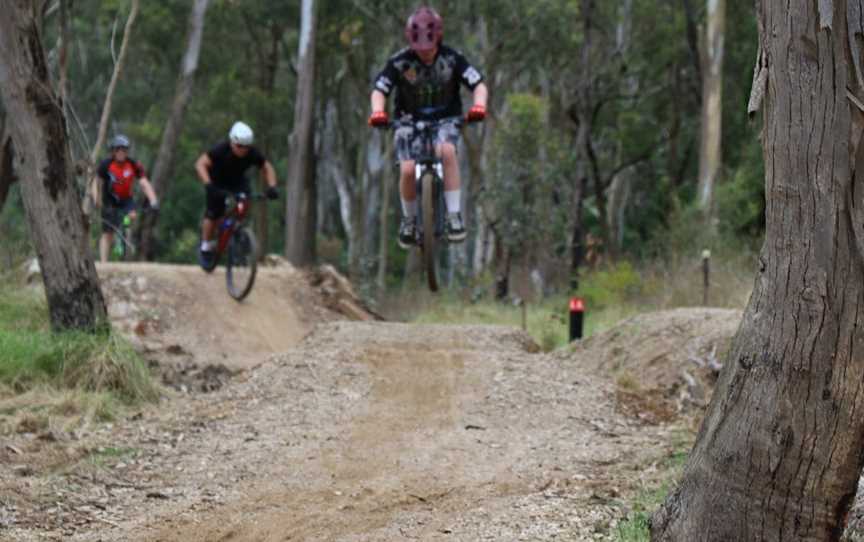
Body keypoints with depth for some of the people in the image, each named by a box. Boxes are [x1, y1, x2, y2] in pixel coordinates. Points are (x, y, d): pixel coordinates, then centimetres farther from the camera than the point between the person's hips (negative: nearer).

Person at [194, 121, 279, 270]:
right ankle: (206, 247, 0)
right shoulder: (221, 150, -33)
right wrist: (208, 185, -50)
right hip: (217, 182, -3)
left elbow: (267, 168, -8)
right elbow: (201, 164, -37)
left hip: (237, 182, 3)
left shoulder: (253, 154, -24)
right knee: (214, 212, -17)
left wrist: (272, 187, -24)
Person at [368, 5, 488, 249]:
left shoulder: (452, 59, -15)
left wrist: (479, 106, -39)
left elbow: (479, 85, -17)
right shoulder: (400, 62, -16)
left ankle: (454, 216, -26)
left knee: (446, 151, -33)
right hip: (410, 120, 0)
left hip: (445, 119, 0)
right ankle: (409, 219, 8)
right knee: (408, 170, -20)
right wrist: (378, 112, -35)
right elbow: (379, 91, -14)